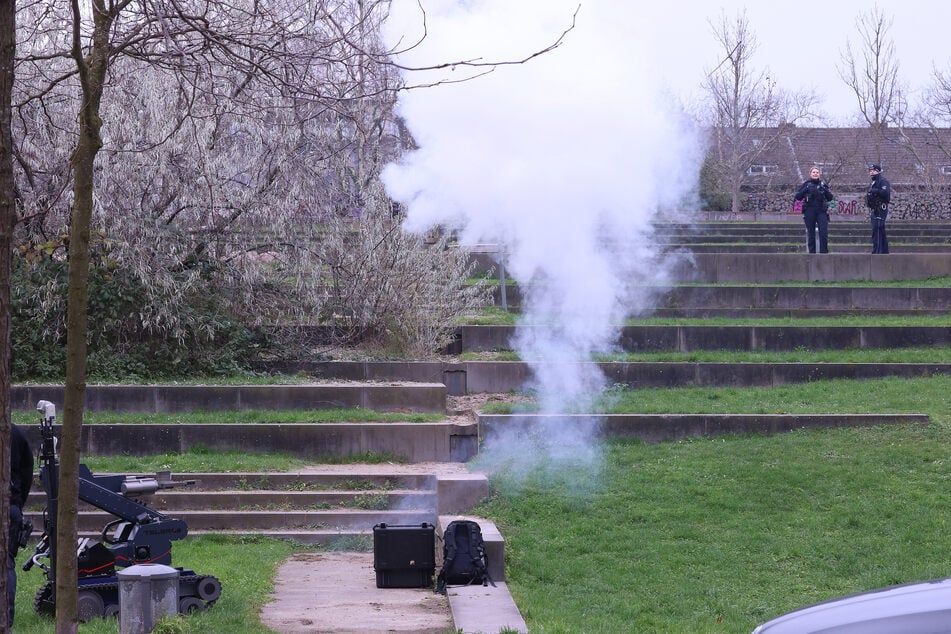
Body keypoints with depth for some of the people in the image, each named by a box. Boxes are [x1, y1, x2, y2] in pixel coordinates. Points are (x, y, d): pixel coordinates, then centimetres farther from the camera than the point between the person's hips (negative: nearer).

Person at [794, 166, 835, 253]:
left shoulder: (823, 184, 10)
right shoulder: (806, 184, 7)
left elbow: (830, 198, 7)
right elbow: (798, 197, 0)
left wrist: (826, 190, -10)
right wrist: (805, 190, -13)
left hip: (822, 211, 1)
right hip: (809, 211, 0)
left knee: (824, 234, -8)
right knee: (811, 235, 2)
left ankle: (824, 253, -3)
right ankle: (812, 253, 7)